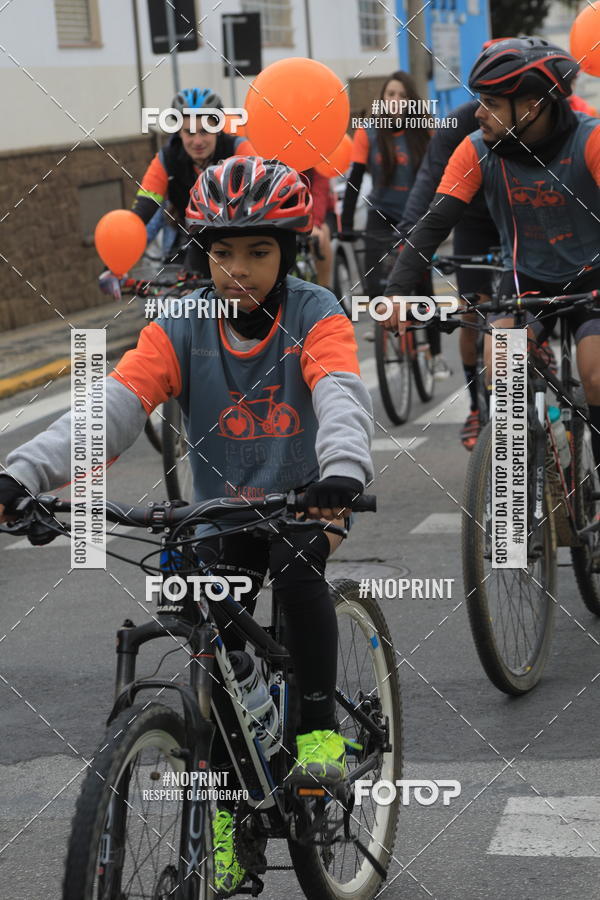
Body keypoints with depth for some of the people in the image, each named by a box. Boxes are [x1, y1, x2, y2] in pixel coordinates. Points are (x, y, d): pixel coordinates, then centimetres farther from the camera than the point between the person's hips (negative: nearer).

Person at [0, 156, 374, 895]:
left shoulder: (315, 316, -16)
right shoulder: (182, 328, -12)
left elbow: (341, 398, -34)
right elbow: (112, 406, -24)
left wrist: (343, 473, -57)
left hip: (302, 501, -2)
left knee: (296, 570, -34)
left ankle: (320, 724, -14)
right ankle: (225, 819, 13)